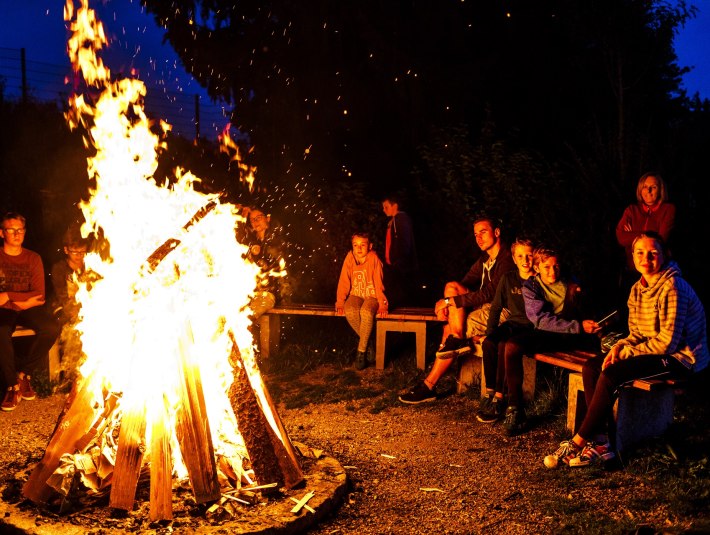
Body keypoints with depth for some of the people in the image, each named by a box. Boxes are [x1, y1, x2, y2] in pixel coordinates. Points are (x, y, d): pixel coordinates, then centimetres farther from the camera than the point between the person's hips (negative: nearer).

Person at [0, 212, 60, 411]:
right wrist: (21, 301, -10)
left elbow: (39, 296, -1)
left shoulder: (33, 258, 8)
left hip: (28, 309, 2)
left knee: (51, 328, -30)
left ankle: (24, 373, -8)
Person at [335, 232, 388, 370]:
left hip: (372, 296, -3)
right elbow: (344, 281, -3)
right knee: (350, 311, -30)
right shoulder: (350, 258, -6)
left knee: (366, 312, -35)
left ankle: (361, 351, -19)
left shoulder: (374, 258, -14)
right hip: (356, 295, 3)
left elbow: (378, 283, -13)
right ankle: (367, 344, -9)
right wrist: (340, 303, -8)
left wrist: (382, 304, -16)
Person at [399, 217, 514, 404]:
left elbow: (490, 294, -22)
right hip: (485, 307, 9)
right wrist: (446, 304, -9)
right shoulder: (484, 260, 17)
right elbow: (465, 284, 13)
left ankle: (428, 387, -16)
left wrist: (450, 301, -21)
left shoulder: (507, 259, -14)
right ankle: (457, 340, -19)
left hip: (500, 312, -8)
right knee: (452, 287, -14)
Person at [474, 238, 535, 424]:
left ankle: (499, 399, -28)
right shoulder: (508, 279, 10)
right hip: (513, 324, 4)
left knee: (504, 345, -32)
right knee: (488, 343, -27)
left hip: (533, 328, -4)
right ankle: (489, 393, -19)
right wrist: (489, 332, 1)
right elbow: (496, 307, 12)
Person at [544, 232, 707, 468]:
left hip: (680, 358, -9)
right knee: (591, 367, -7)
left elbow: (668, 342, -23)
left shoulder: (673, 287, -19)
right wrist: (620, 345, -9)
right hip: (653, 351, 9)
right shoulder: (637, 289, 7)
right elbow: (637, 333, 12)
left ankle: (578, 442, -14)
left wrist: (628, 352, -15)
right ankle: (600, 443, -11)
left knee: (611, 374, -25)